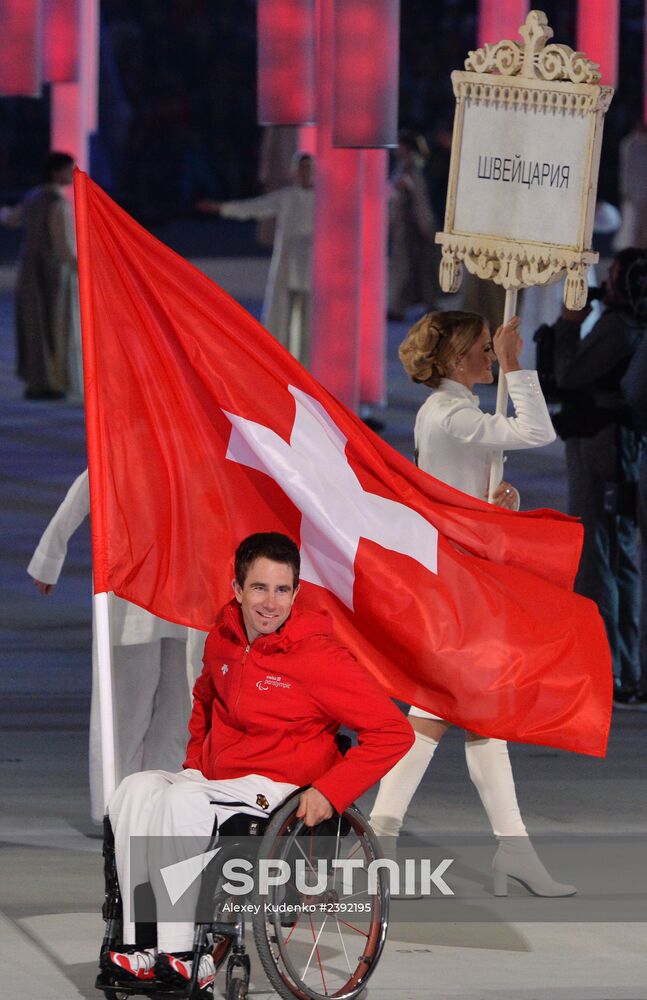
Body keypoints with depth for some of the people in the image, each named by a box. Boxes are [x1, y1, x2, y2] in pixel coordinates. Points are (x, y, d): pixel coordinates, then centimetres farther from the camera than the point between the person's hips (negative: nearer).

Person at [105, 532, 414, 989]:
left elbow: (393, 733, -16)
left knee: (183, 801, -31)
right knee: (136, 790, -19)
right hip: (214, 780, 7)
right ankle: (140, 947, -21)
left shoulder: (317, 657, -15)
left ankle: (183, 956, -30)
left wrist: (329, 792, -20)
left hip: (277, 792, -7)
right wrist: (195, 761, 17)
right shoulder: (224, 639, 6)